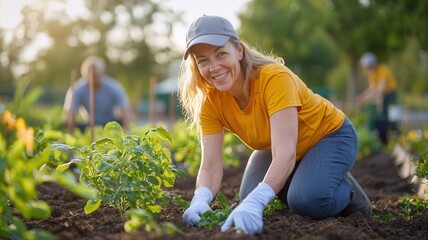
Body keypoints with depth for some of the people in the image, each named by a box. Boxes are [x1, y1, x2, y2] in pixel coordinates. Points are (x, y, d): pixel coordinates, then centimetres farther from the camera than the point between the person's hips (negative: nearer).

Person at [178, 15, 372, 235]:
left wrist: (255, 203, -62)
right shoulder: (210, 102, -20)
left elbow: (285, 154, -47)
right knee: (250, 196, -15)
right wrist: (200, 200, -49)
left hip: (329, 134, -6)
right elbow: (210, 166, -25)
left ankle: (347, 192, 3)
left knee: (307, 201, -30)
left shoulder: (275, 78, -37)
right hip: (278, 145, 6)